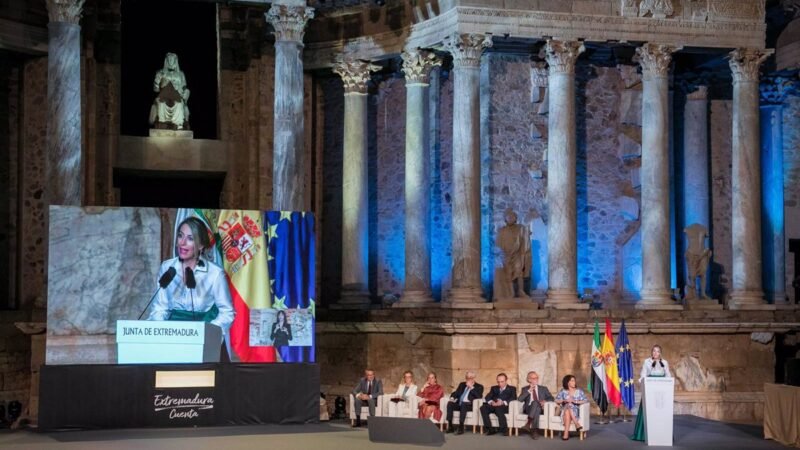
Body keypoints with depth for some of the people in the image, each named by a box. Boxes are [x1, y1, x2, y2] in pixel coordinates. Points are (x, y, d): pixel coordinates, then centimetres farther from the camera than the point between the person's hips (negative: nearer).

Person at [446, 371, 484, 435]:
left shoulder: (479, 387, 9)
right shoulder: (462, 384, 24)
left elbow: (479, 396, -8)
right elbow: (456, 393, 20)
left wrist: (471, 387, -9)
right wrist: (452, 397, -3)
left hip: (469, 405, -5)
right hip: (459, 403, 5)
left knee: (463, 404, -38)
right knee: (450, 403, -26)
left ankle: (461, 427, -40)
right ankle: (450, 426, -25)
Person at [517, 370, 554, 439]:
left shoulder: (543, 389, 21)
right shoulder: (525, 389, 18)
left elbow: (551, 398, 12)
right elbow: (520, 399, 1)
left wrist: (545, 401, -10)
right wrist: (529, 391, -6)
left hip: (540, 409, 0)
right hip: (528, 409, 0)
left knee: (535, 402, -36)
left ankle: (529, 423, -46)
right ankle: (535, 430, -48)